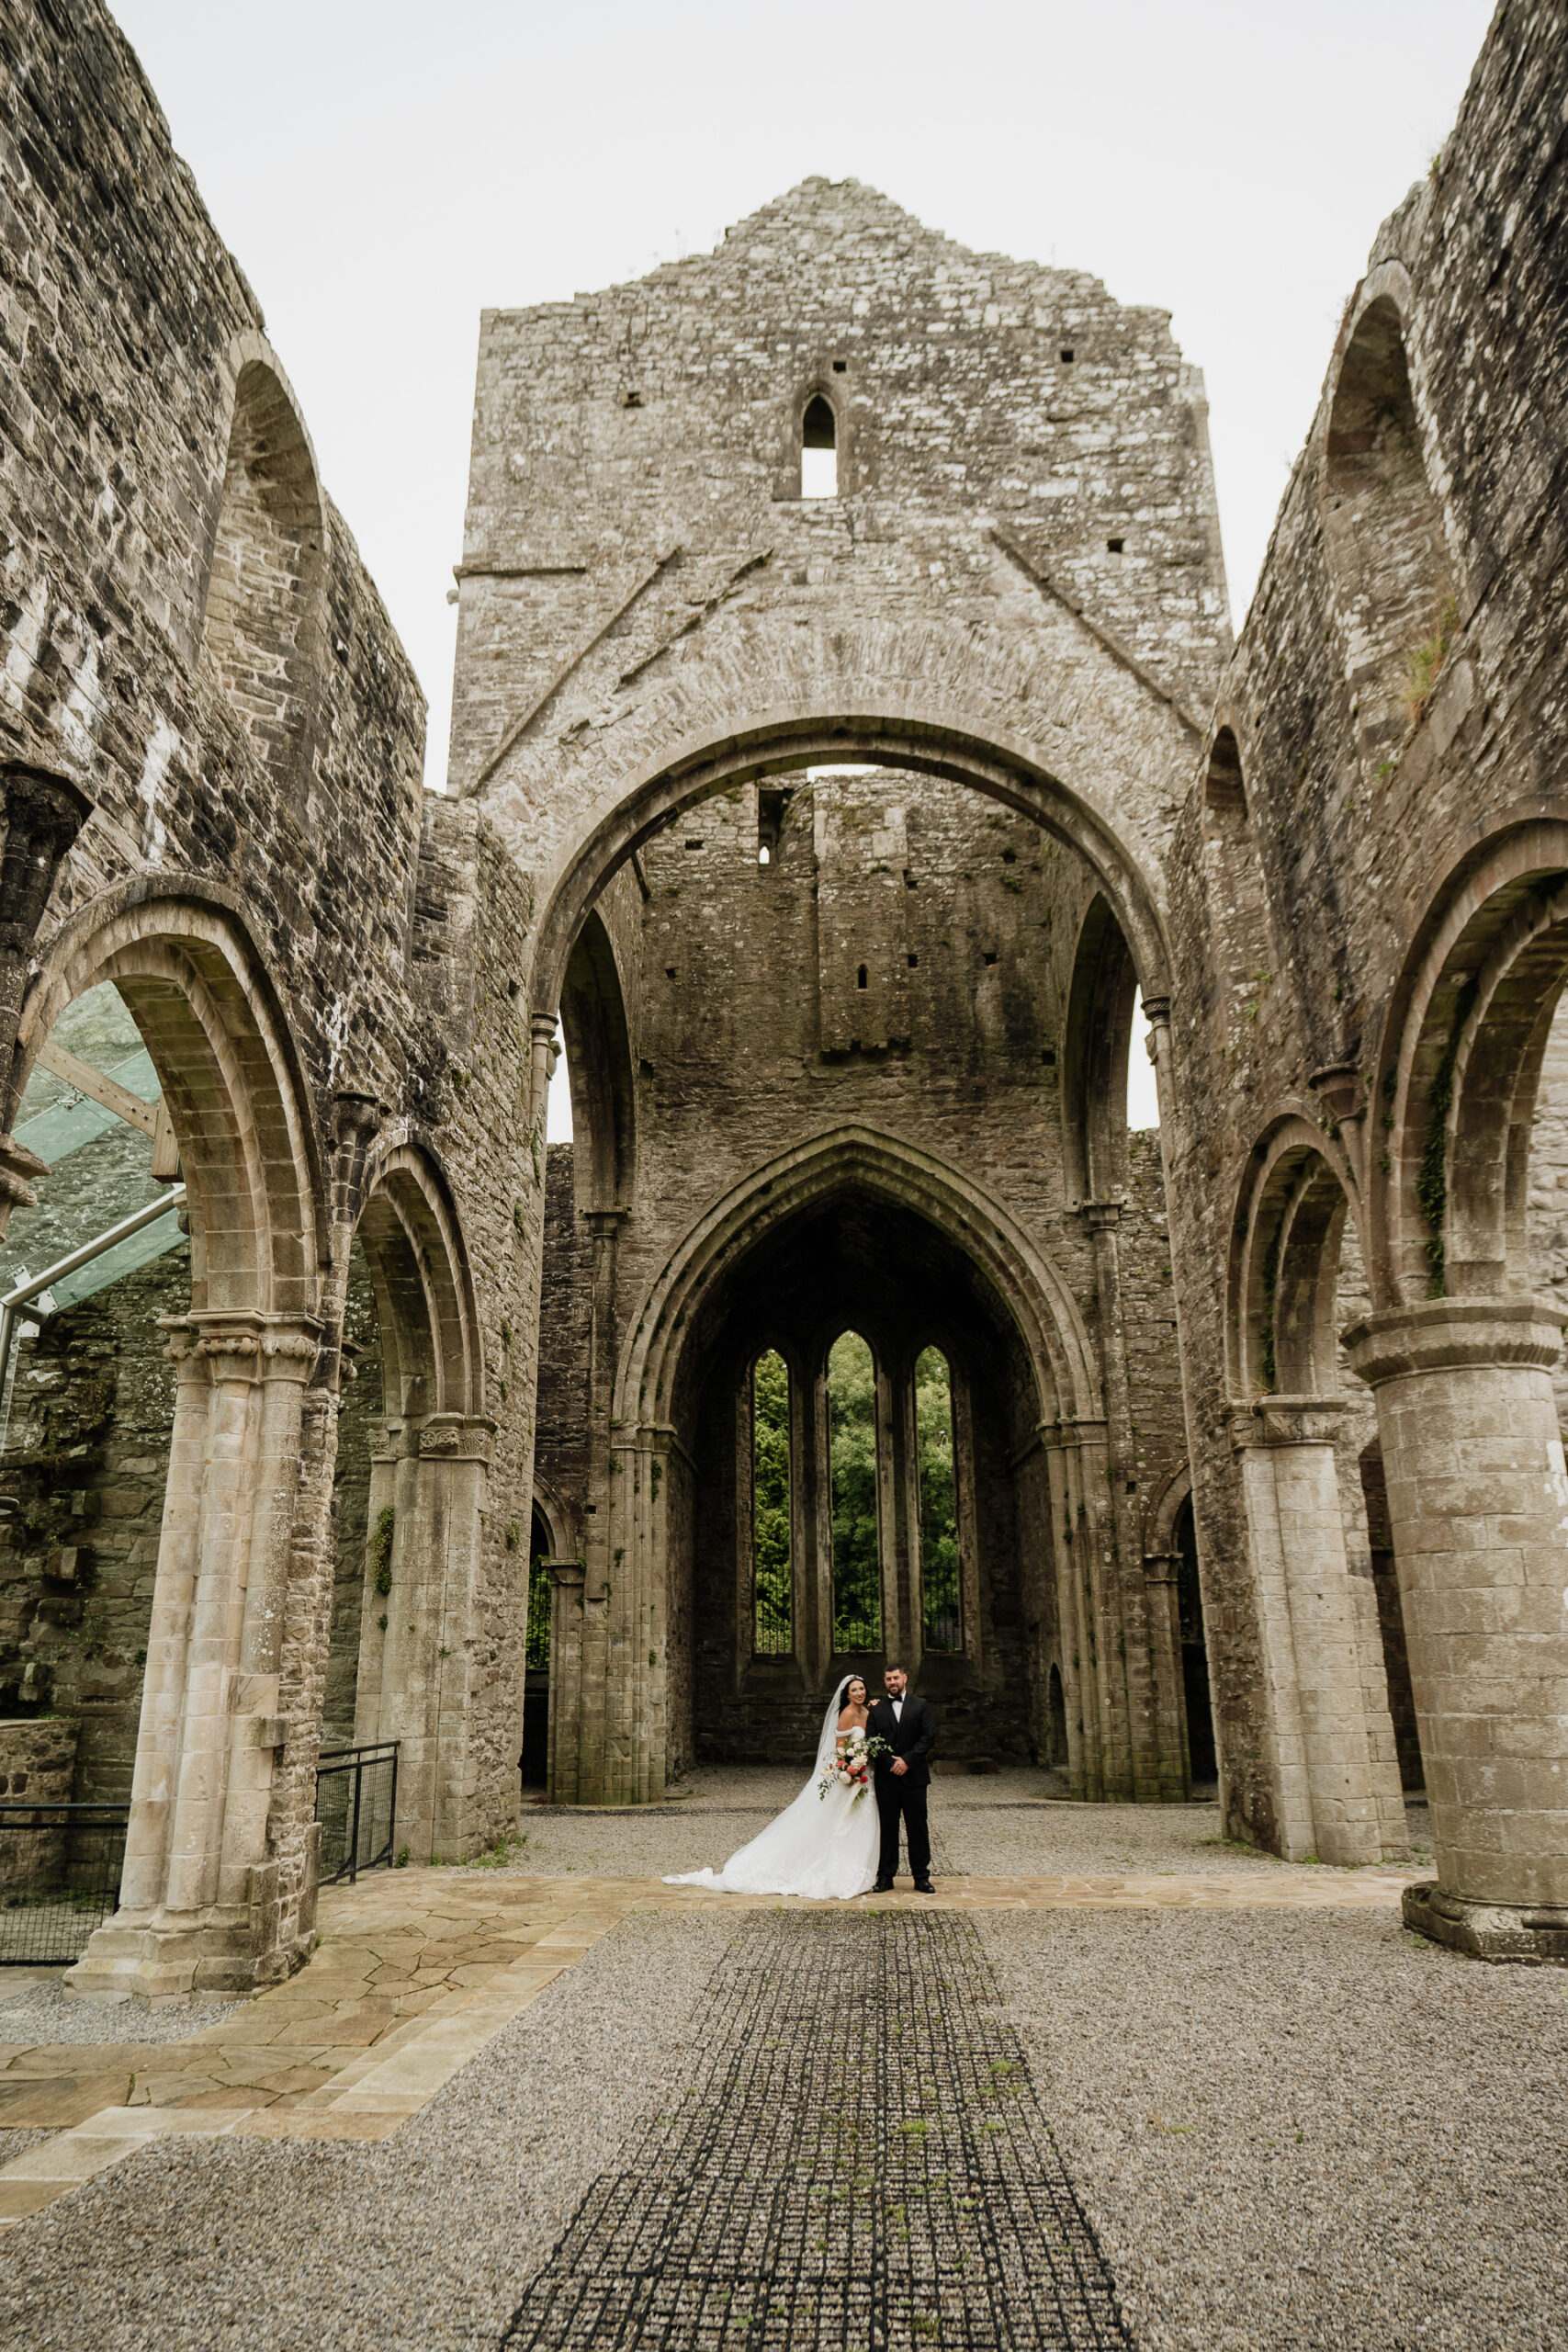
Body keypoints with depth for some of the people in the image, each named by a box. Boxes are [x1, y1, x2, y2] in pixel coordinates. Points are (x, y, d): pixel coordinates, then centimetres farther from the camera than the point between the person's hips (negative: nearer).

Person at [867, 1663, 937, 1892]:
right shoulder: (877, 1709, 7)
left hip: (914, 1776, -1)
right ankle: (885, 1877, 13)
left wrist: (907, 1760, -12)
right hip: (886, 1777, 1)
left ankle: (921, 1877, 12)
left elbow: (929, 1737, -3)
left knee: (917, 1827, 3)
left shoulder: (920, 1705, 4)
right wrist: (890, 1763, -11)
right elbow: (872, 1741, 2)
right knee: (887, 1828, 5)